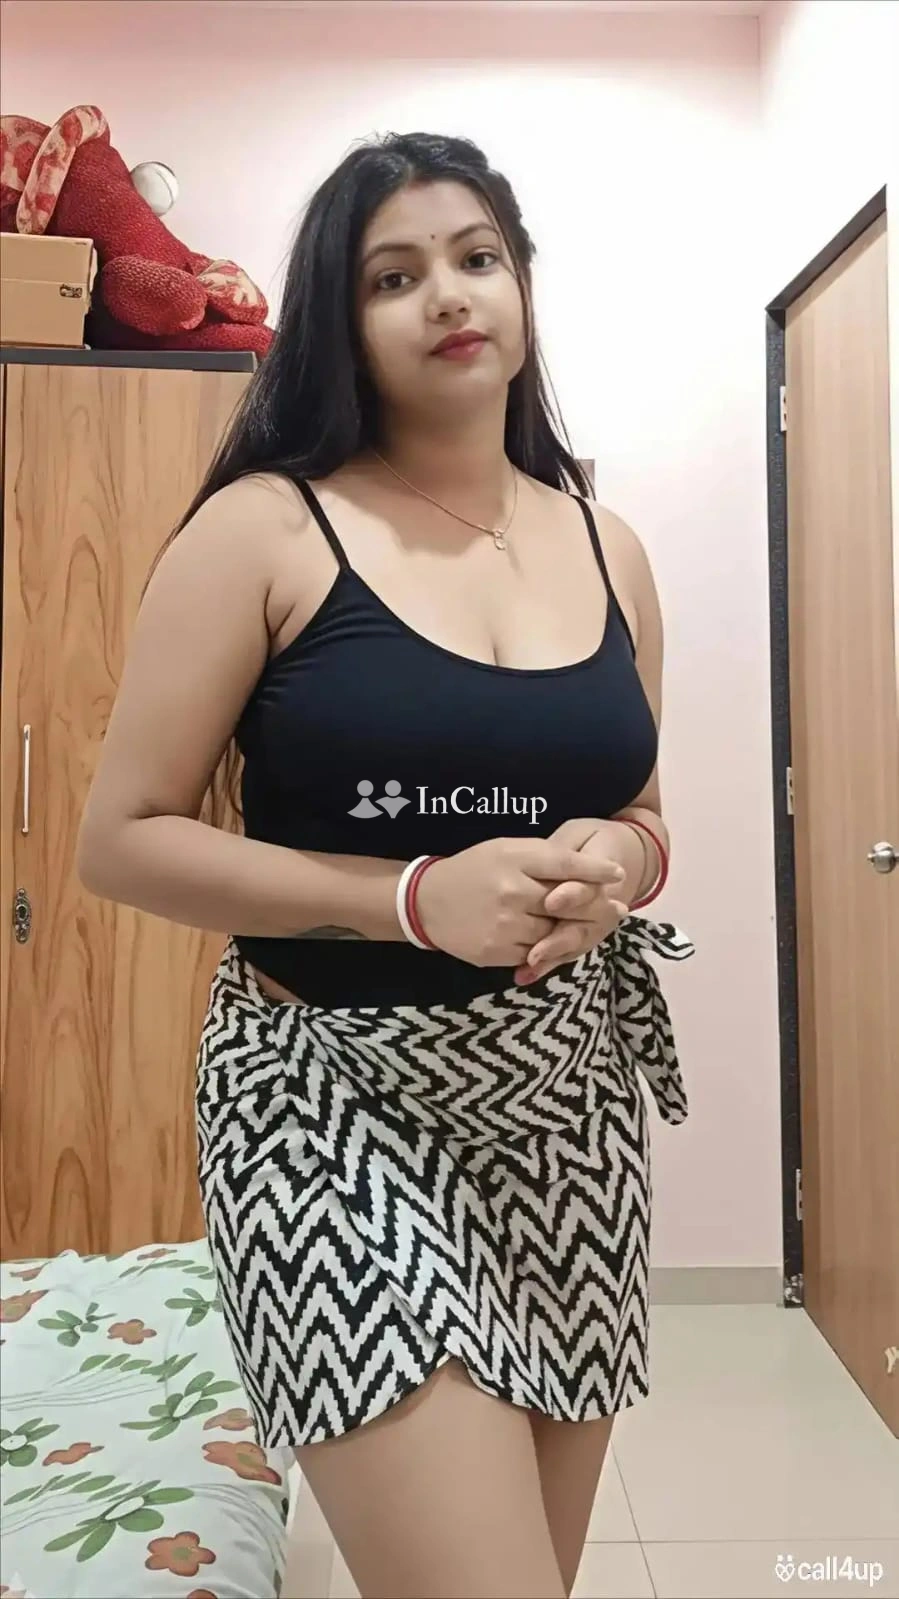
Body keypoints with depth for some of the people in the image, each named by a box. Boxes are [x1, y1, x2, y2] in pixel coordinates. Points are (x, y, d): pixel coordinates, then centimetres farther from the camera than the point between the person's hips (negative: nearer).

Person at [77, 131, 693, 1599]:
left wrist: (613, 864, -7)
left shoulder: (606, 549, 7)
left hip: (571, 1092, 5)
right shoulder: (264, 529, -7)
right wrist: (417, 898, -19)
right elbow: (122, 840, -9)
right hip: (337, 1093, -5)